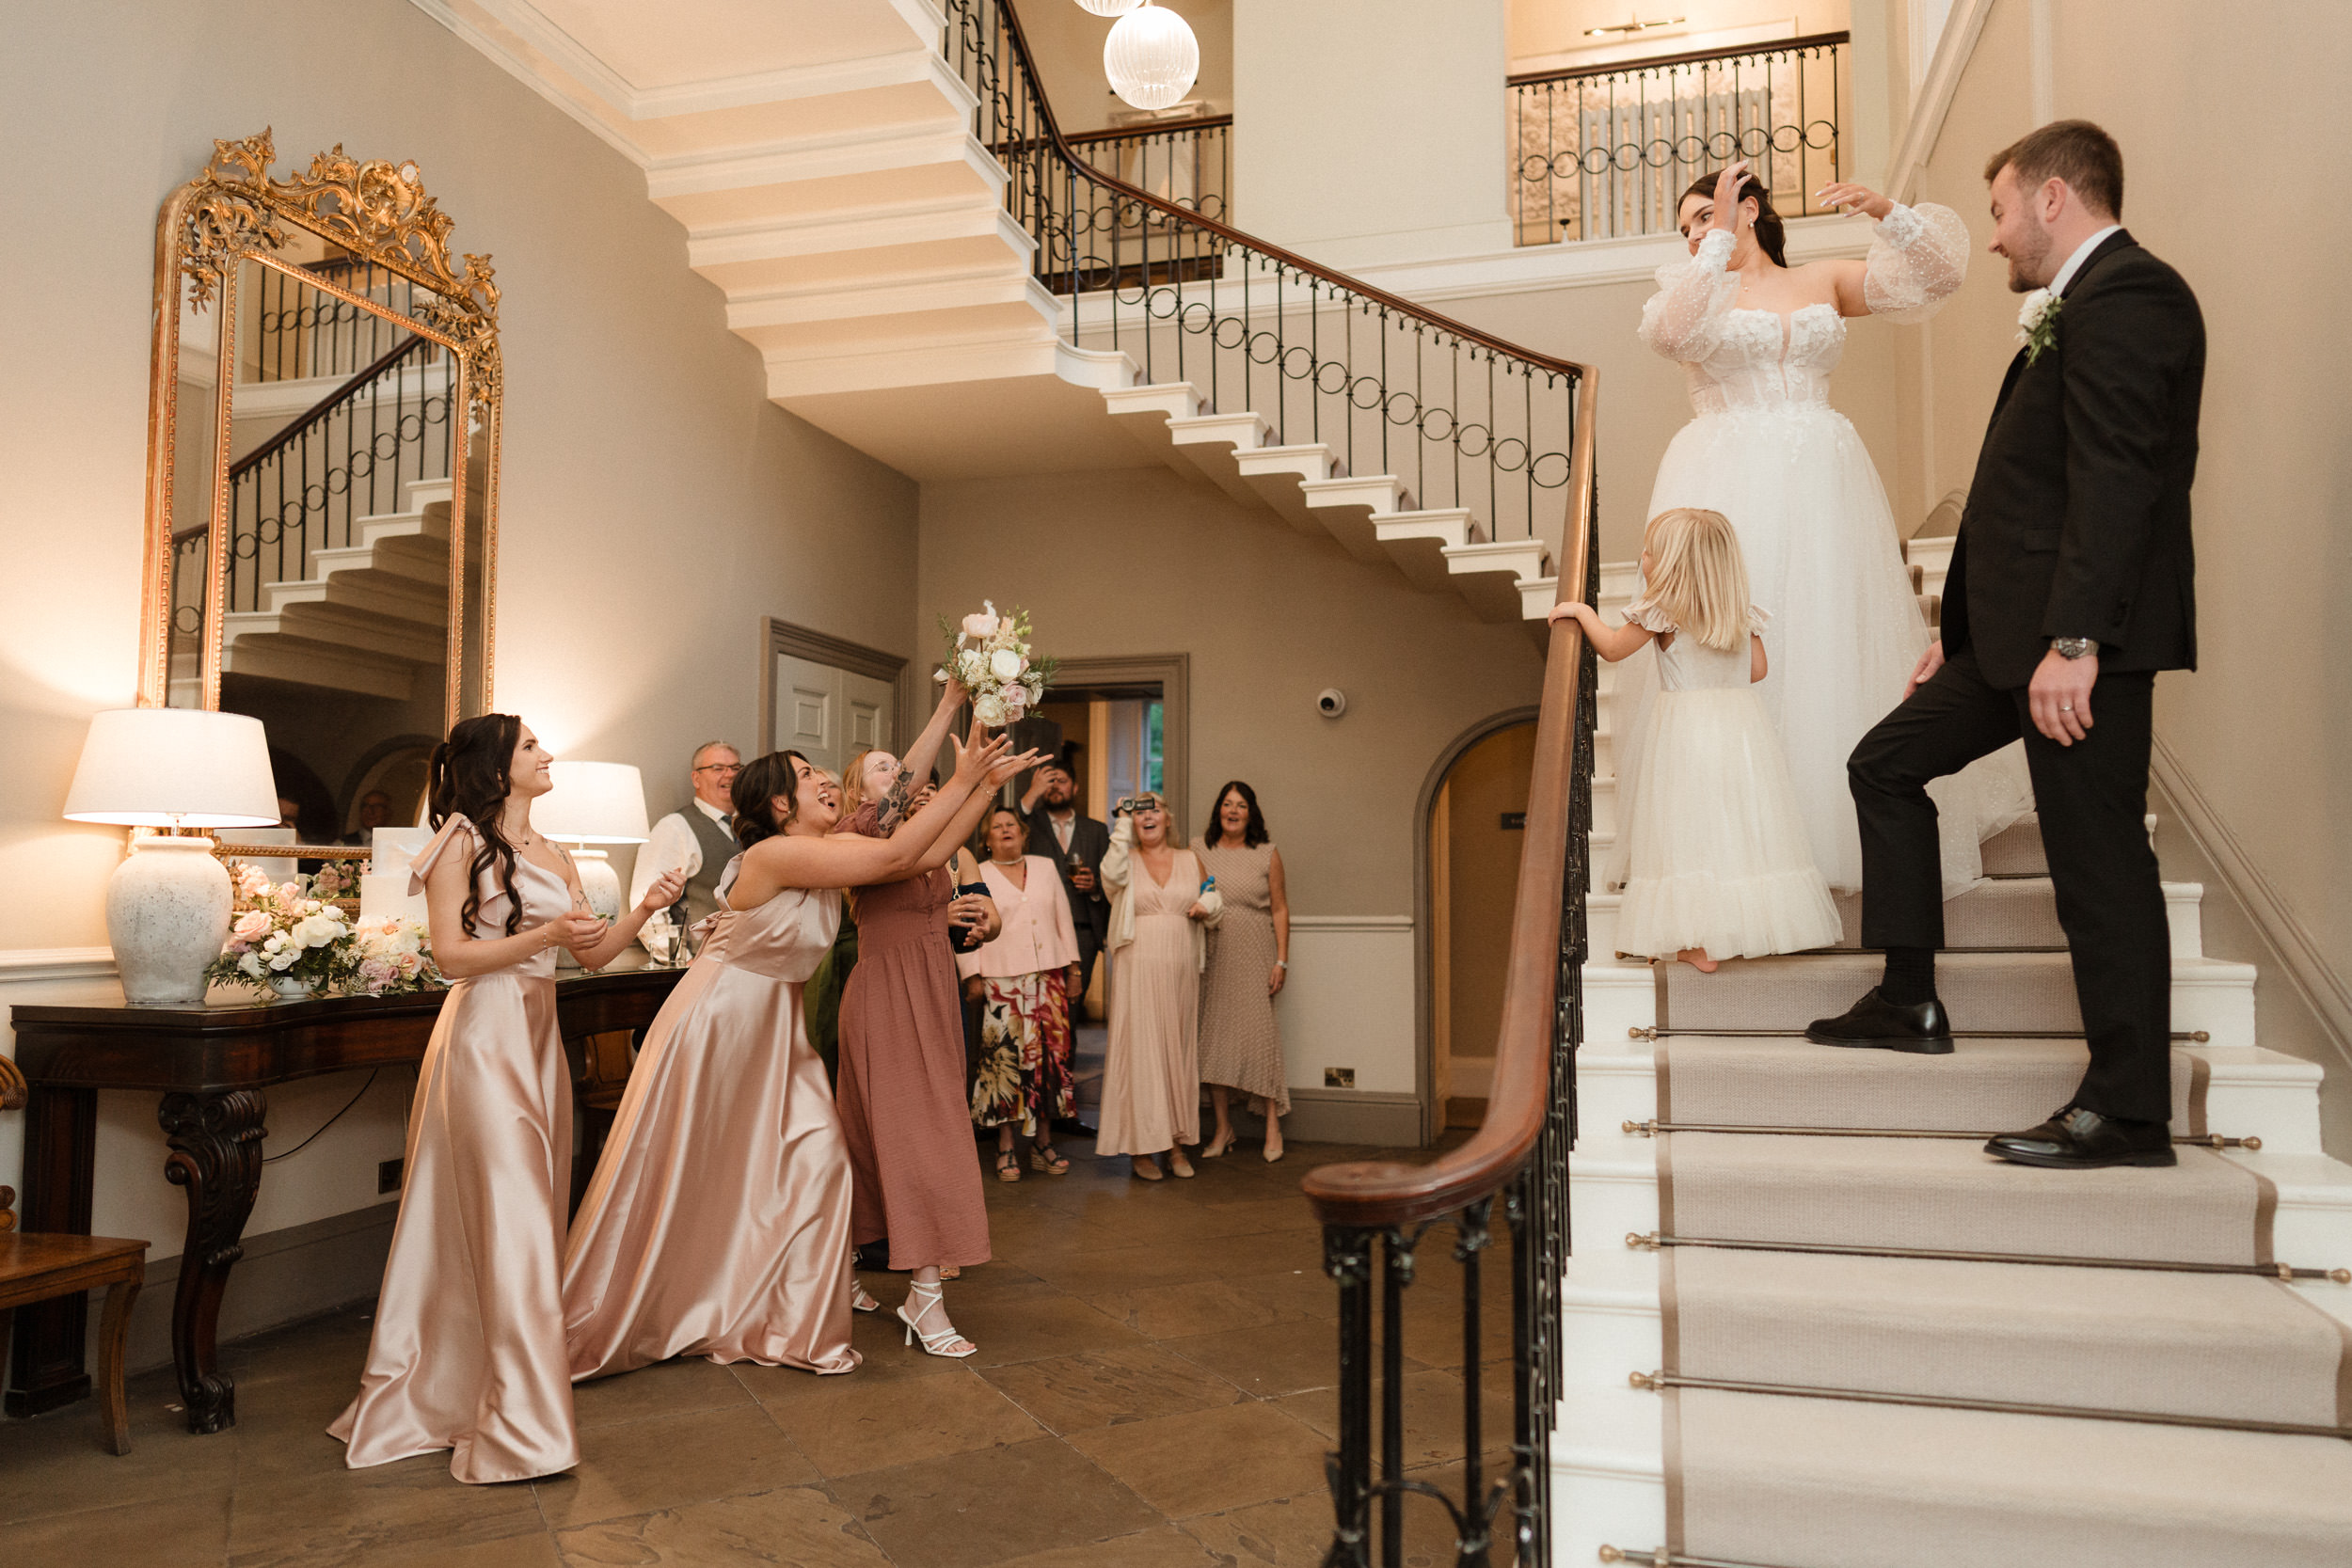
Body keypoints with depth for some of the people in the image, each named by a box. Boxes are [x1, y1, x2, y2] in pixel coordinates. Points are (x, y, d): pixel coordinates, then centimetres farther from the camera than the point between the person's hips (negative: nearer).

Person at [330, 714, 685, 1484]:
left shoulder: (552, 857, 17)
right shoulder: (461, 843, -4)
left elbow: (593, 954, 12)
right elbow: (452, 955, -10)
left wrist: (645, 909, -2)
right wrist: (542, 936, -19)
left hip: (539, 1036, 8)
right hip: (483, 1032, -8)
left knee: (531, 1213, 9)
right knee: (507, 1215, -10)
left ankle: (458, 1386, 22)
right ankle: (522, 1425, -7)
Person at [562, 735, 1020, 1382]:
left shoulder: (828, 853, -1)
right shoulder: (774, 855, -25)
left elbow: (922, 857, -5)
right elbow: (896, 855, -29)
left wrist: (986, 785, -10)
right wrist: (962, 781, -24)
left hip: (775, 1030, 8)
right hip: (717, 1027, -8)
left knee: (814, 1156, 3)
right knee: (686, 1181, 4)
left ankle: (797, 1321, 18)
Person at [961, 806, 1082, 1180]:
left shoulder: (1045, 868, 14)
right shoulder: (977, 875, 6)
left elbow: (1064, 919, 15)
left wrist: (1072, 967, 11)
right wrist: (972, 976, -5)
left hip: (1048, 975, 3)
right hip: (1002, 981, -3)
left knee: (1050, 1054, 1)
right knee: (1005, 1058, -6)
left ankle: (1043, 1143, 9)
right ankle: (1006, 1148, 2)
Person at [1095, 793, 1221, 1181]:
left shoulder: (1190, 861, 13)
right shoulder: (1127, 860, 5)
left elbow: (1212, 897, 21)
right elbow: (1113, 875, -17)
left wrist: (1208, 905, -2)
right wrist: (1123, 824, -13)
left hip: (1181, 972, 3)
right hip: (1138, 970, -3)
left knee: (1179, 1051, 6)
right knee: (1140, 1050, -4)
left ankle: (1176, 1143, 14)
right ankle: (1141, 1146, 1)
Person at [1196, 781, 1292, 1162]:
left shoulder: (1267, 854, 5)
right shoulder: (1200, 852, 8)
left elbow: (1279, 909, 4)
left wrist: (1281, 960, -3)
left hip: (1254, 958, -2)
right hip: (1212, 957, 2)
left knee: (1260, 1034, -7)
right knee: (1214, 1036, 2)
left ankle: (1272, 1128, 3)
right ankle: (1222, 1127, 12)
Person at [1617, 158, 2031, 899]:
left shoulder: (1824, 281, 14)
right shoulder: (1692, 286, 9)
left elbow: (1930, 275, 7)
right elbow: (1671, 330, -14)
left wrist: (1884, 212, -6)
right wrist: (1718, 243, -10)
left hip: (1820, 484, 2)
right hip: (1727, 489, -2)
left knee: (1833, 647, 3)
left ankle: (1848, 827, 13)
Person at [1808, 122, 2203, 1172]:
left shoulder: (2125, 295, -11)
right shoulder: (2079, 308, 21)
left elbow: (2118, 476, -22)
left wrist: (2074, 640, -28)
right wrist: (1964, 631, 22)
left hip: (2081, 639, -11)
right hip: (2018, 632, 11)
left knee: (2098, 858, -5)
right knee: (1885, 762, 15)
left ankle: (2128, 1108, 5)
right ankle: (1909, 1001, 21)